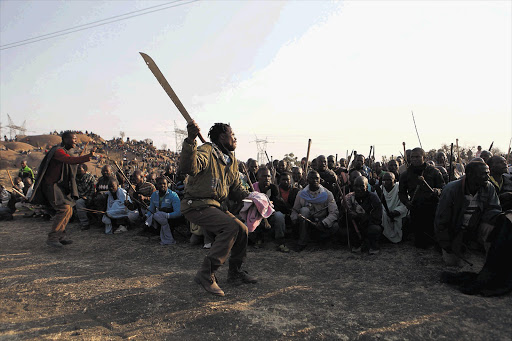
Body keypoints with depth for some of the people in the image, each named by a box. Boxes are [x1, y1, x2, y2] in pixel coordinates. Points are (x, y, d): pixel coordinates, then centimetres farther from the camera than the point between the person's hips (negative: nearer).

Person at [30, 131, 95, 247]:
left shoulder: (67, 152, 14)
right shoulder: (58, 151, -17)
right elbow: (71, 160, -36)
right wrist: (88, 156, -46)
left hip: (62, 186, 10)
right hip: (52, 185, -10)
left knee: (69, 211, 9)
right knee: (64, 208, -20)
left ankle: (60, 237, 17)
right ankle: (52, 238, -11)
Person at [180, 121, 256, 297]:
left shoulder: (232, 160, 14)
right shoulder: (207, 151, -13)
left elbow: (236, 188, 20)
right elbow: (188, 168, -35)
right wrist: (190, 140, -47)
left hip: (215, 206, 9)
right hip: (196, 205, -9)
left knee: (242, 230, 5)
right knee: (231, 226, -25)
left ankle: (235, 273, 23)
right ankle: (206, 274, -17)